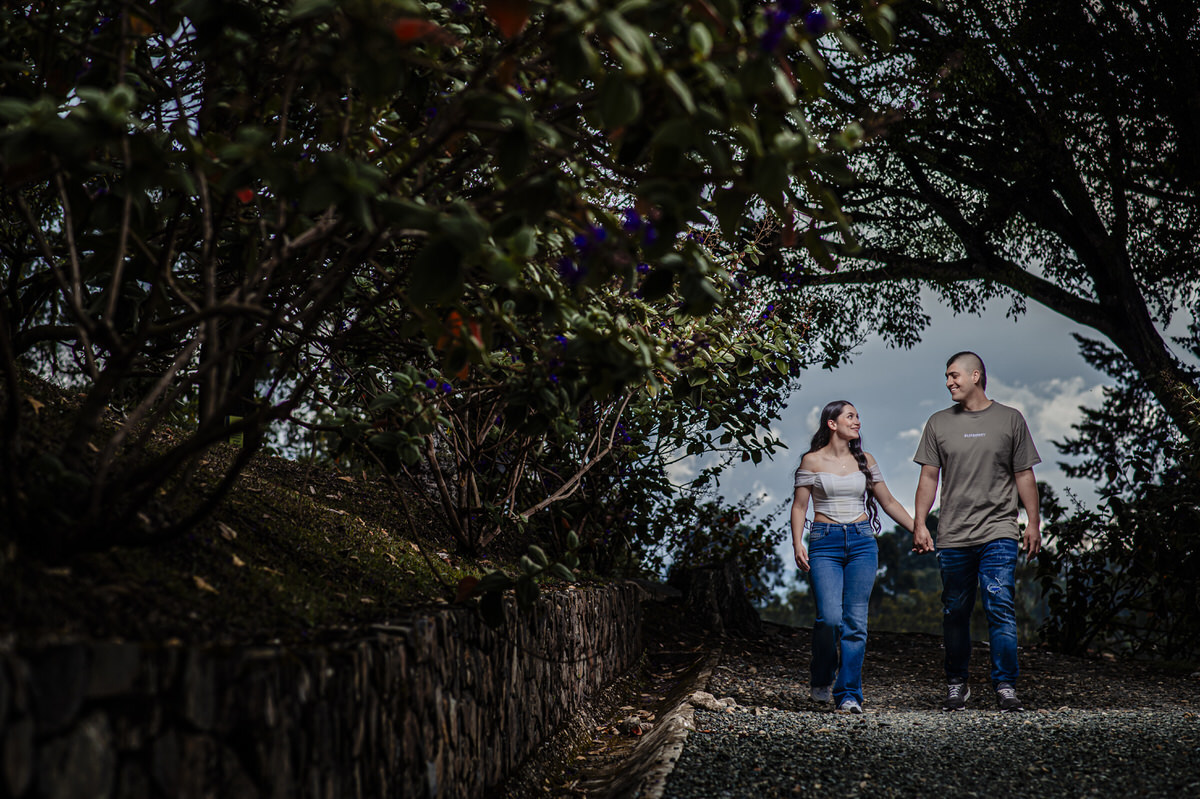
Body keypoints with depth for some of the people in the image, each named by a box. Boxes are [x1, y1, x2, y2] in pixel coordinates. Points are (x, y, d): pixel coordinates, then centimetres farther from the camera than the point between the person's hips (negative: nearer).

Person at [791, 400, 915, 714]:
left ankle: (848, 694, 2)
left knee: (855, 620, -4)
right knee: (830, 617, -15)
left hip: (862, 543, 3)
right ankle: (822, 679, 11)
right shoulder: (812, 461, 2)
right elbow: (799, 506, 3)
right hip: (825, 543, -3)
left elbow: (888, 502, 16)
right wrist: (797, 544, -9)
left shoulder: (864, 461, 11)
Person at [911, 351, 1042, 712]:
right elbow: (929, 477, 11)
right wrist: (920, 524, 3)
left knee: (1000, 607, -11)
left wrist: (1033, 522, 3)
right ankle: (956, 685, 17)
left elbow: (1024, 475, 9)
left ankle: (1005, 686, -6)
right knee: (955, 613, 5)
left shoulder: (1010, 419, 8)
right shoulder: (938, 423, 11)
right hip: (953, 535, 2)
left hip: (999, 533, -2)